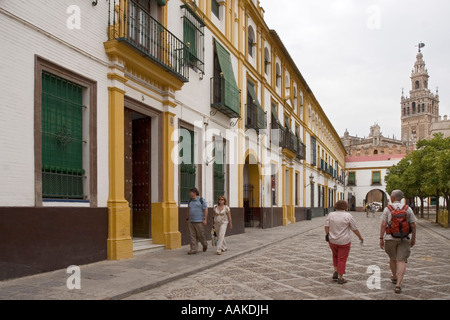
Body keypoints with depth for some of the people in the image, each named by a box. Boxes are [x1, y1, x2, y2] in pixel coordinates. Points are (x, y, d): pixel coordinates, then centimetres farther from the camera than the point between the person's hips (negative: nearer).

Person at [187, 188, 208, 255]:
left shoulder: (202, 200, -6)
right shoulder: (190, 201, 12)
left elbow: (206, 210, -9)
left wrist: (205, 219, -15)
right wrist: (188, 219, 15)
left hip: (199, 222, -5)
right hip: (191, 222, 5)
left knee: (200, 235, 0)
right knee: (193, 236, 0)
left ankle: (205, 245, 25)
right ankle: (193, 249, 2)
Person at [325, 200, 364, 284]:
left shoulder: (331, 214, 1)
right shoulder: (348, 215, -8)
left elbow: (326, 226, -3)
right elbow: (355, 229, -4)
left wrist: (327, 234, 6)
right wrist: (360, 237, 8)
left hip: (332, 241, 3)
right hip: (344, 242, -3)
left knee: (335, 255, 24)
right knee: (342, 259, 3)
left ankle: (336, 272, 15)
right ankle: (340, 278, 5)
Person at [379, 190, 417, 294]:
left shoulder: (387, 209, -3)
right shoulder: (408, 209, 1)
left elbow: (383, 225, -8)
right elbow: (413, 225, 1)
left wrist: (381, 238, -5)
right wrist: (413, 238, 12)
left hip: (390, 238, 0)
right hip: (404, 239, 0)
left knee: (392, 258, 20)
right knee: (401, 261, -3)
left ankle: (394, 277, 39)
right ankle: (398, 285, -14)